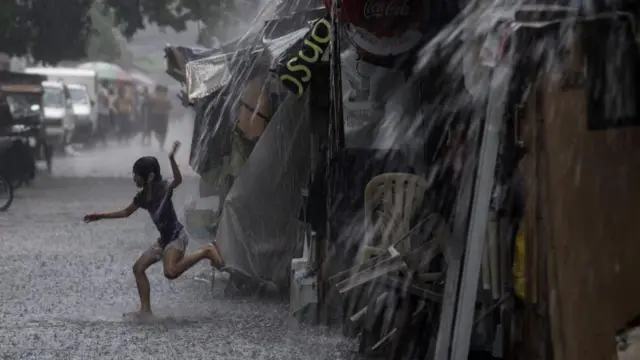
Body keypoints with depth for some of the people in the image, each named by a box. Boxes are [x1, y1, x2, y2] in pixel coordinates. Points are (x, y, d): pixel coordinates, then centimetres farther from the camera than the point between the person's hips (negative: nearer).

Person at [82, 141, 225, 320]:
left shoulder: (163, 188, -15)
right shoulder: (142, 197, 7)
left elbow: (178, 180, -38)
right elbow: (126, 212, 22)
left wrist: (172, 159, -52)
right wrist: (100, 216, 22)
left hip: (177, 236, -9)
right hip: (164, 239, 9)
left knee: (170, 272, -30)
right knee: (138, 268, 6)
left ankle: (206, 252, -15)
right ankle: (145, 311, 9)